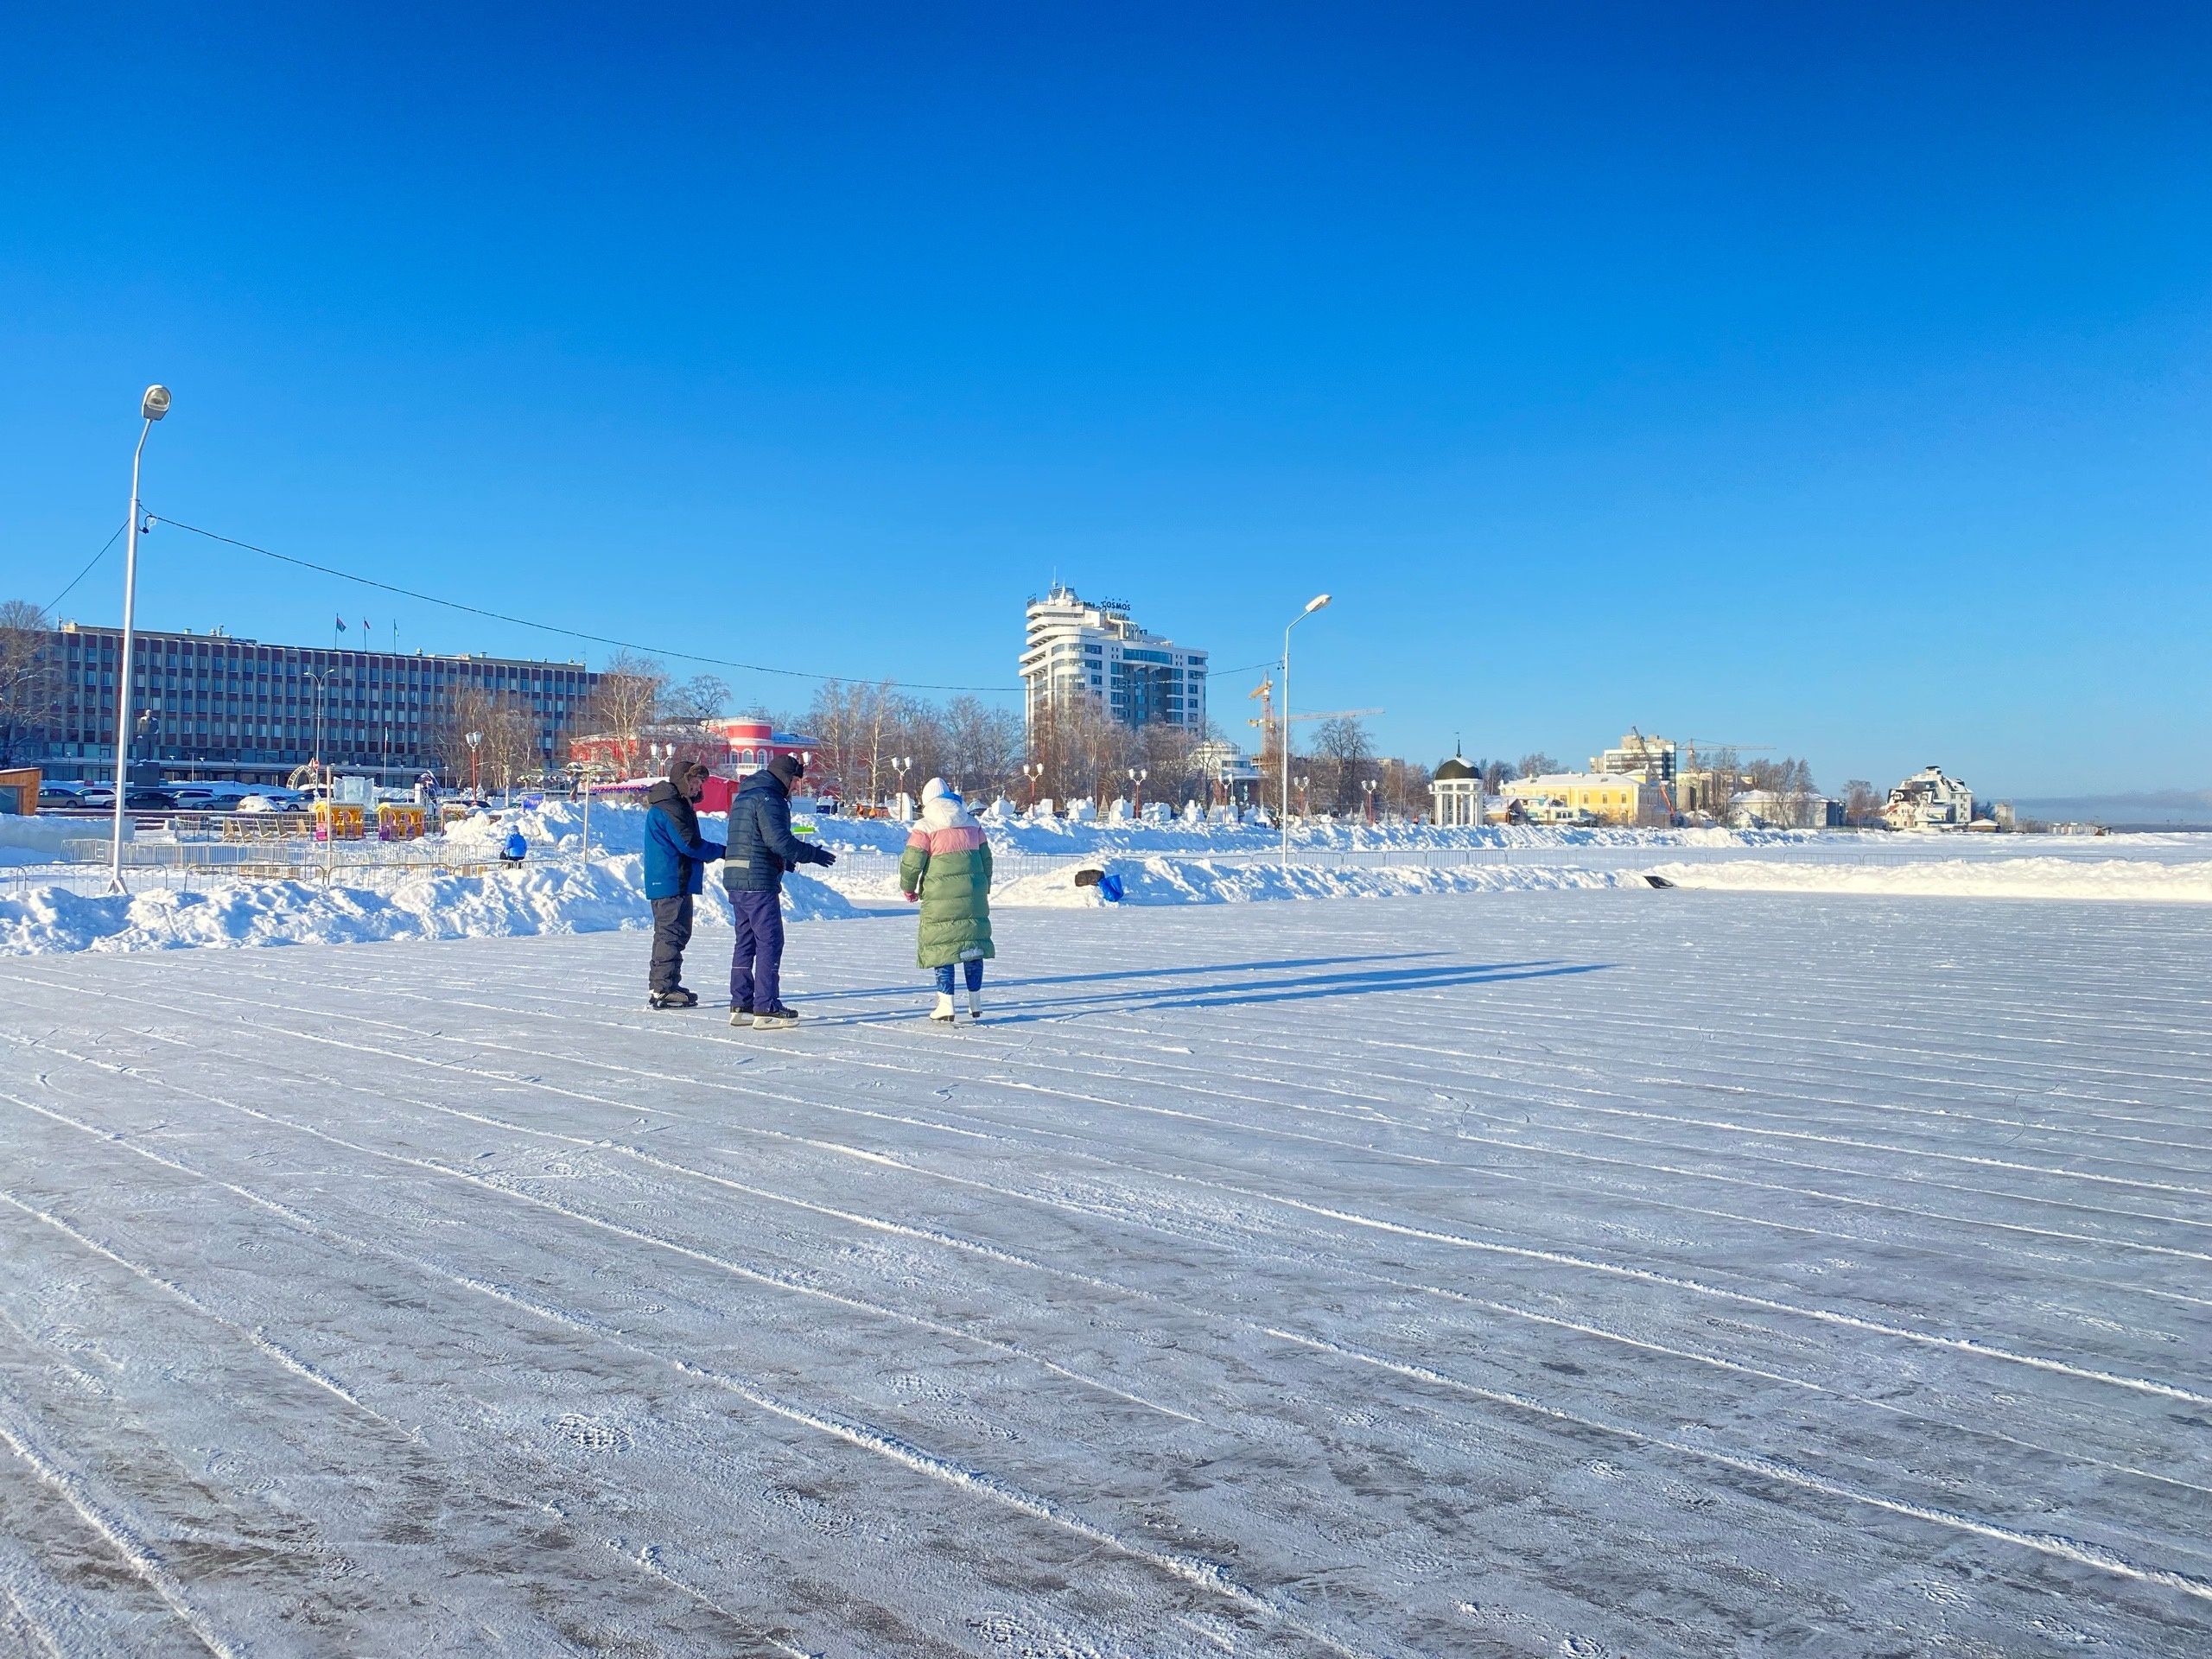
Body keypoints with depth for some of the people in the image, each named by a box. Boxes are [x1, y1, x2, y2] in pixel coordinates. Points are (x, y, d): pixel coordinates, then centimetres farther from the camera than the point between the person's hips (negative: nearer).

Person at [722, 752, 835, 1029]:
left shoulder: (744, 796, 20)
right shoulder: (767, 798, -12)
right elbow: (780, 840, -20)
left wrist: (787, 859, 21)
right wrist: (814, 854, -10)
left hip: (736, 880, 10)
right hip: (759, 882, -10)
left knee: (746, 942, 13)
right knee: (770, 942, -5)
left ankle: (740, 1006, 16)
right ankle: (766, 1009, -4)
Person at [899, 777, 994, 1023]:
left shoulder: (925, 827, -5)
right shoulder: (973, 824, 10)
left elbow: (911, 862, -8)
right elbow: (986, 859, 16)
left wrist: (908, 888, 10)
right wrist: (983, 890, 29)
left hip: (940, 900, -4)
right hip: (973, 896, 4)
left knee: (942, 947, 3)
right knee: (973, 946, 11)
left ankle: (946, 1006, 1)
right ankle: (975, 1005, 17)